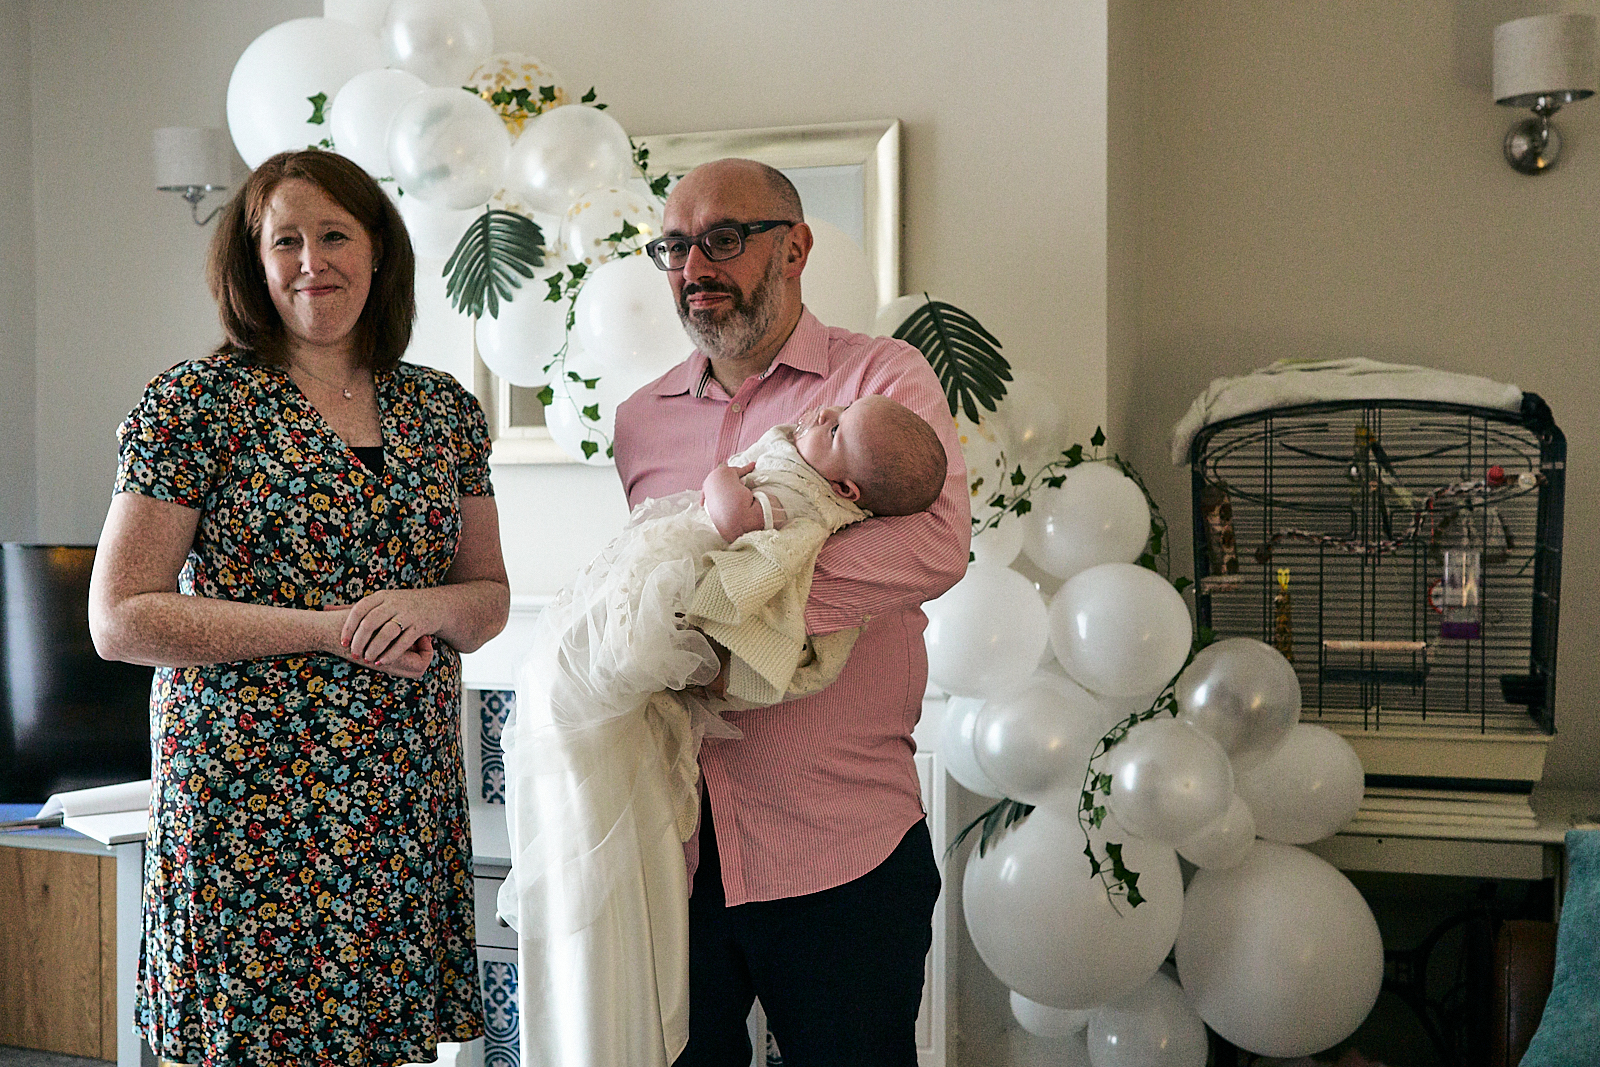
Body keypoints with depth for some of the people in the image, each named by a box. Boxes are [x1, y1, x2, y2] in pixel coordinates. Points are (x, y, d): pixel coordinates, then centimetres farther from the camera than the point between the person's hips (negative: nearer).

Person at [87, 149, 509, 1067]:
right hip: (250, 797, -3)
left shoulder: (447, 411, 9)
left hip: (406, 804, 4)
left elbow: (491, 597, 13)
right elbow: (120, 619, -7)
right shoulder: (195, 402, -4)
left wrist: (430, 606, -10)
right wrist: (331, 629, -15)